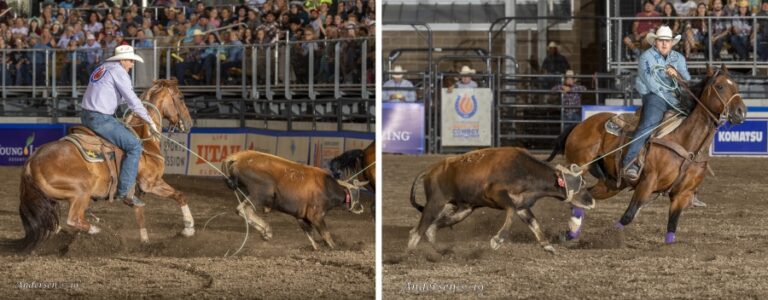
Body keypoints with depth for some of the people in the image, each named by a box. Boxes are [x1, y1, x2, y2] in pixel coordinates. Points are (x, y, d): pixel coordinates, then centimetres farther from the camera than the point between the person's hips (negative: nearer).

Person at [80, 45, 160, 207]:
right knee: (134, 146, -9)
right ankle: (124, 192, -13)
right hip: (101, 119, -10)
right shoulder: (118, 71, -8)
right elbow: (133, 101, -10)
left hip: (86, 117, 10)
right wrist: (150, 122, -3)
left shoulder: (101, 68, 20)